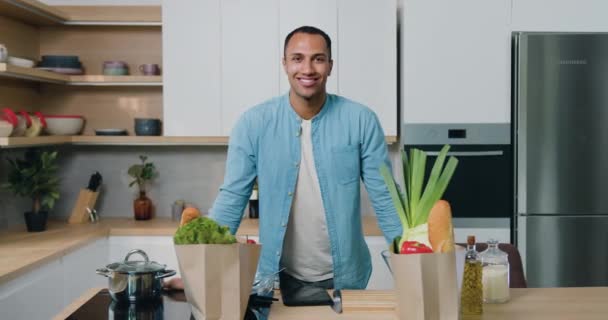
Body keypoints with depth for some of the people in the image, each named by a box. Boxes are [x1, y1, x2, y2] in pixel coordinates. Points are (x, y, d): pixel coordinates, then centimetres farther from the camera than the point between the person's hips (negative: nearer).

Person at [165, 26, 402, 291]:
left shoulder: (360, 120, -9)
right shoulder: (254, 123, -9)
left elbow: (385, 198, -6)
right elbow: (231, 198, -7)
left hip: (345, 277, 0)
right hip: (279, 277, 0)